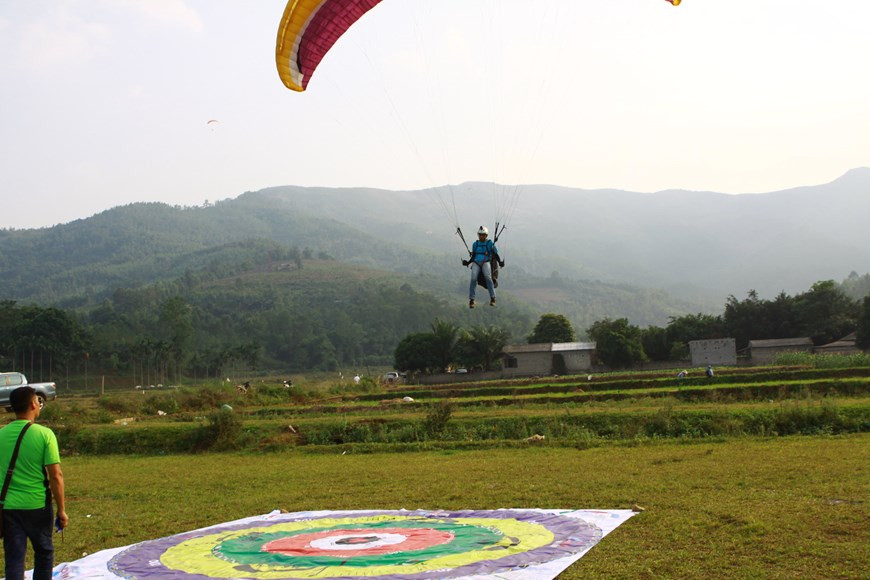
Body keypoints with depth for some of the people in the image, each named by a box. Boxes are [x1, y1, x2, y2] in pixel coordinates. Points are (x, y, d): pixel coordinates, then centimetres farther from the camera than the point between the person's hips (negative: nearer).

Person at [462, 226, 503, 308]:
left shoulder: (490, 244, 11)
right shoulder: (475, 244, 20)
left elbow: (496, 255, 8)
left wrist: (500, 261, -10)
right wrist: (467, 262, 5)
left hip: (486, 263, -2)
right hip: (476, 263, 2)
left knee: (488, 277, -32)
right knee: (473, 279, -26)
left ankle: (493, 298, -30)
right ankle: (471, 300, -26)